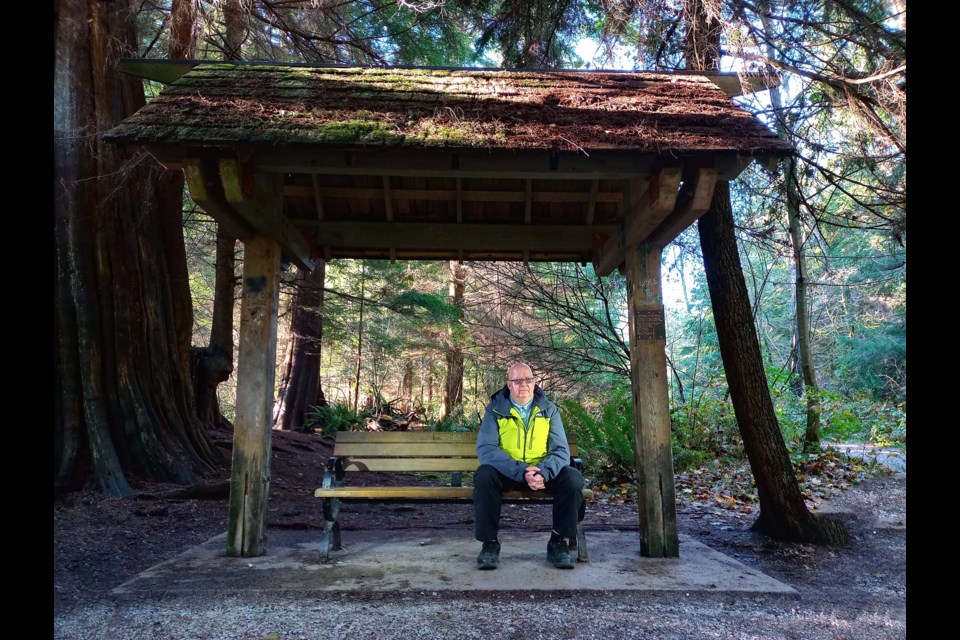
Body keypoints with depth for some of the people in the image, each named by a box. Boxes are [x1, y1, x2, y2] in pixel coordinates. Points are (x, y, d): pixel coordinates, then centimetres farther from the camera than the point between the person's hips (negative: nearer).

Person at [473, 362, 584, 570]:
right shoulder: (496, 409, -5)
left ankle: (559, 542, -7)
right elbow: (485, 449, -18)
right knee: (484, 476, -32)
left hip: (543, 472, 2)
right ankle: (490, 543, -17)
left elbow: (561, 450, -6)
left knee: (573, 478, -24)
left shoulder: (548, 409, 2)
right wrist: (521, 472, -31)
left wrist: (544, 472, -29)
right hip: (506, 472, -2)